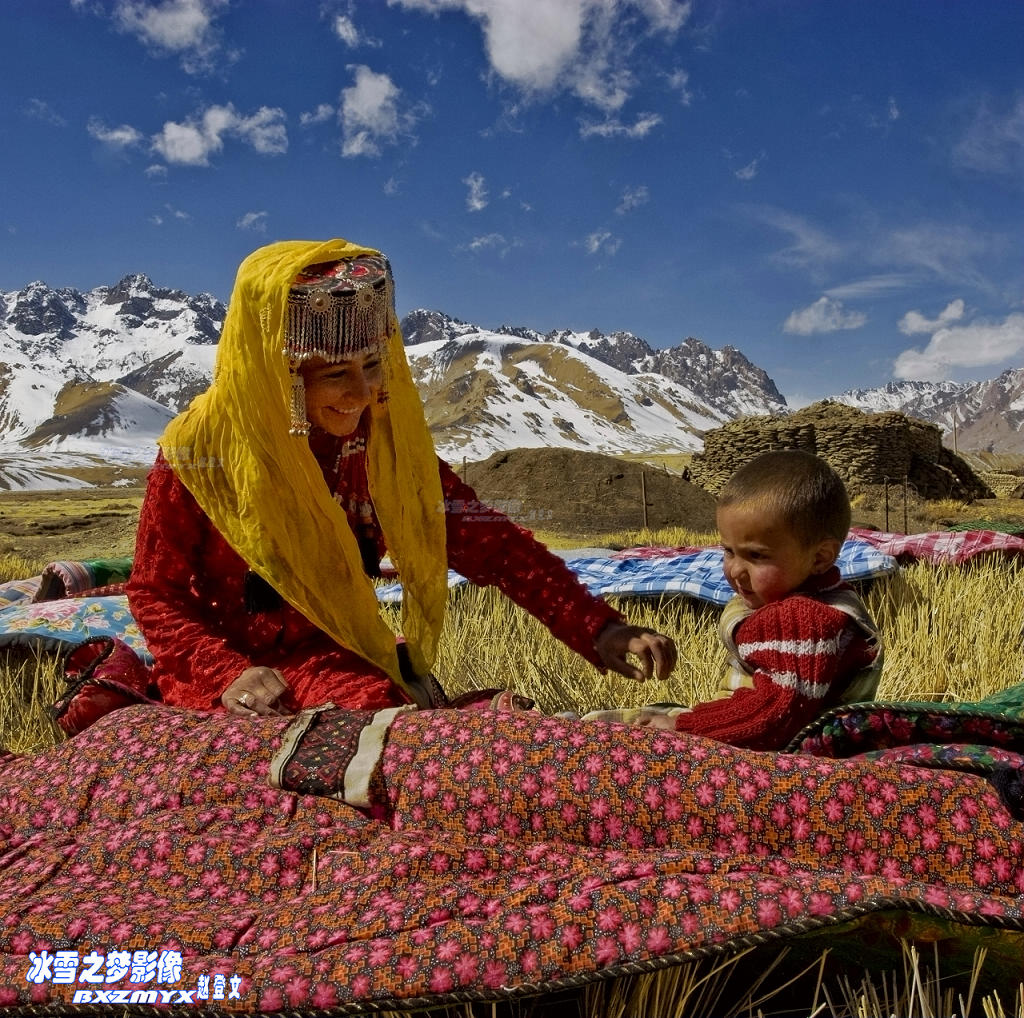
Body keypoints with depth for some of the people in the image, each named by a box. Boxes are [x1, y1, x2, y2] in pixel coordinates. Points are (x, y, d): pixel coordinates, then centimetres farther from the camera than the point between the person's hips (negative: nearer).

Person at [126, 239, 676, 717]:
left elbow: (481, 538, -10)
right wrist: (229, 676, -24)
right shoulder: (198, 448, -14)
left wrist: (598, 629, -20)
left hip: (340, 659, 4)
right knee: (373, 711, -30)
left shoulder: (384, 439, -5)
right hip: (219, 669, -3)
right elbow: (154, 594, -6)